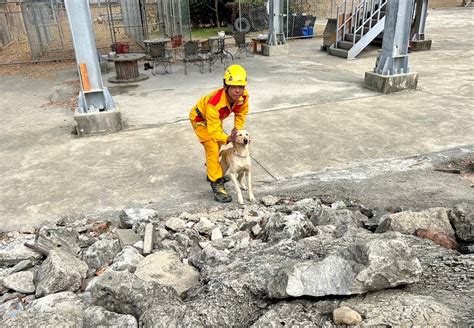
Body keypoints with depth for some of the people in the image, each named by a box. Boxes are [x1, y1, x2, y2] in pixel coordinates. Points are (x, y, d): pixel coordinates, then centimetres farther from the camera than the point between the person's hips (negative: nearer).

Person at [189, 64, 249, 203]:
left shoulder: (243, 97, -28)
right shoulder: (214, 103, -46)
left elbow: (241, 114, -6)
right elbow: (214, 131, -47)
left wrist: (237, 131, -9)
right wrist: (228, 139, -64)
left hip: (216, 117, 7)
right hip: (200, 118, -7)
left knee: (217, 145, 23)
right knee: (212, 150, -16)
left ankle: (212, 172, 48)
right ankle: (217, 186, -10)